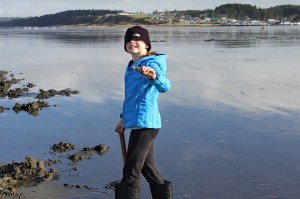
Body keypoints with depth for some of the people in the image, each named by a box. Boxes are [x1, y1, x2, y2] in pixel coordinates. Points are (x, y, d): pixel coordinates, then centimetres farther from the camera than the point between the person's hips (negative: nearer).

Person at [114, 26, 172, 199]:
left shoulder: (151, 64, -14)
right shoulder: (131, 67, 15)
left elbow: (165, 87, -33)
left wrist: (155, 76, -53)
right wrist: (124, 118, 24)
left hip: (144, 124, -10)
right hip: (139, 123, 10)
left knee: (131, 172, -4)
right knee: (148, 167, 20)